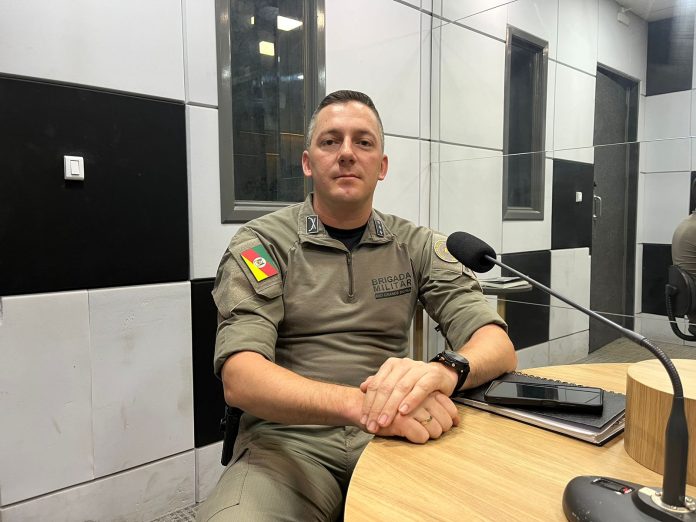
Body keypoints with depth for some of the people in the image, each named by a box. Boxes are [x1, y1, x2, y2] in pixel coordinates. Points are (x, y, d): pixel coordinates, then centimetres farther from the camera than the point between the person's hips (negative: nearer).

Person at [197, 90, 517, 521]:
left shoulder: (417, 245, 5)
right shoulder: (262, 244, -3)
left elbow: (499, 346, -3)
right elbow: (240, 378, -16)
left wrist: (446, 370, -27)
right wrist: (360, 404, -34)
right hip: (289, 443, -2)